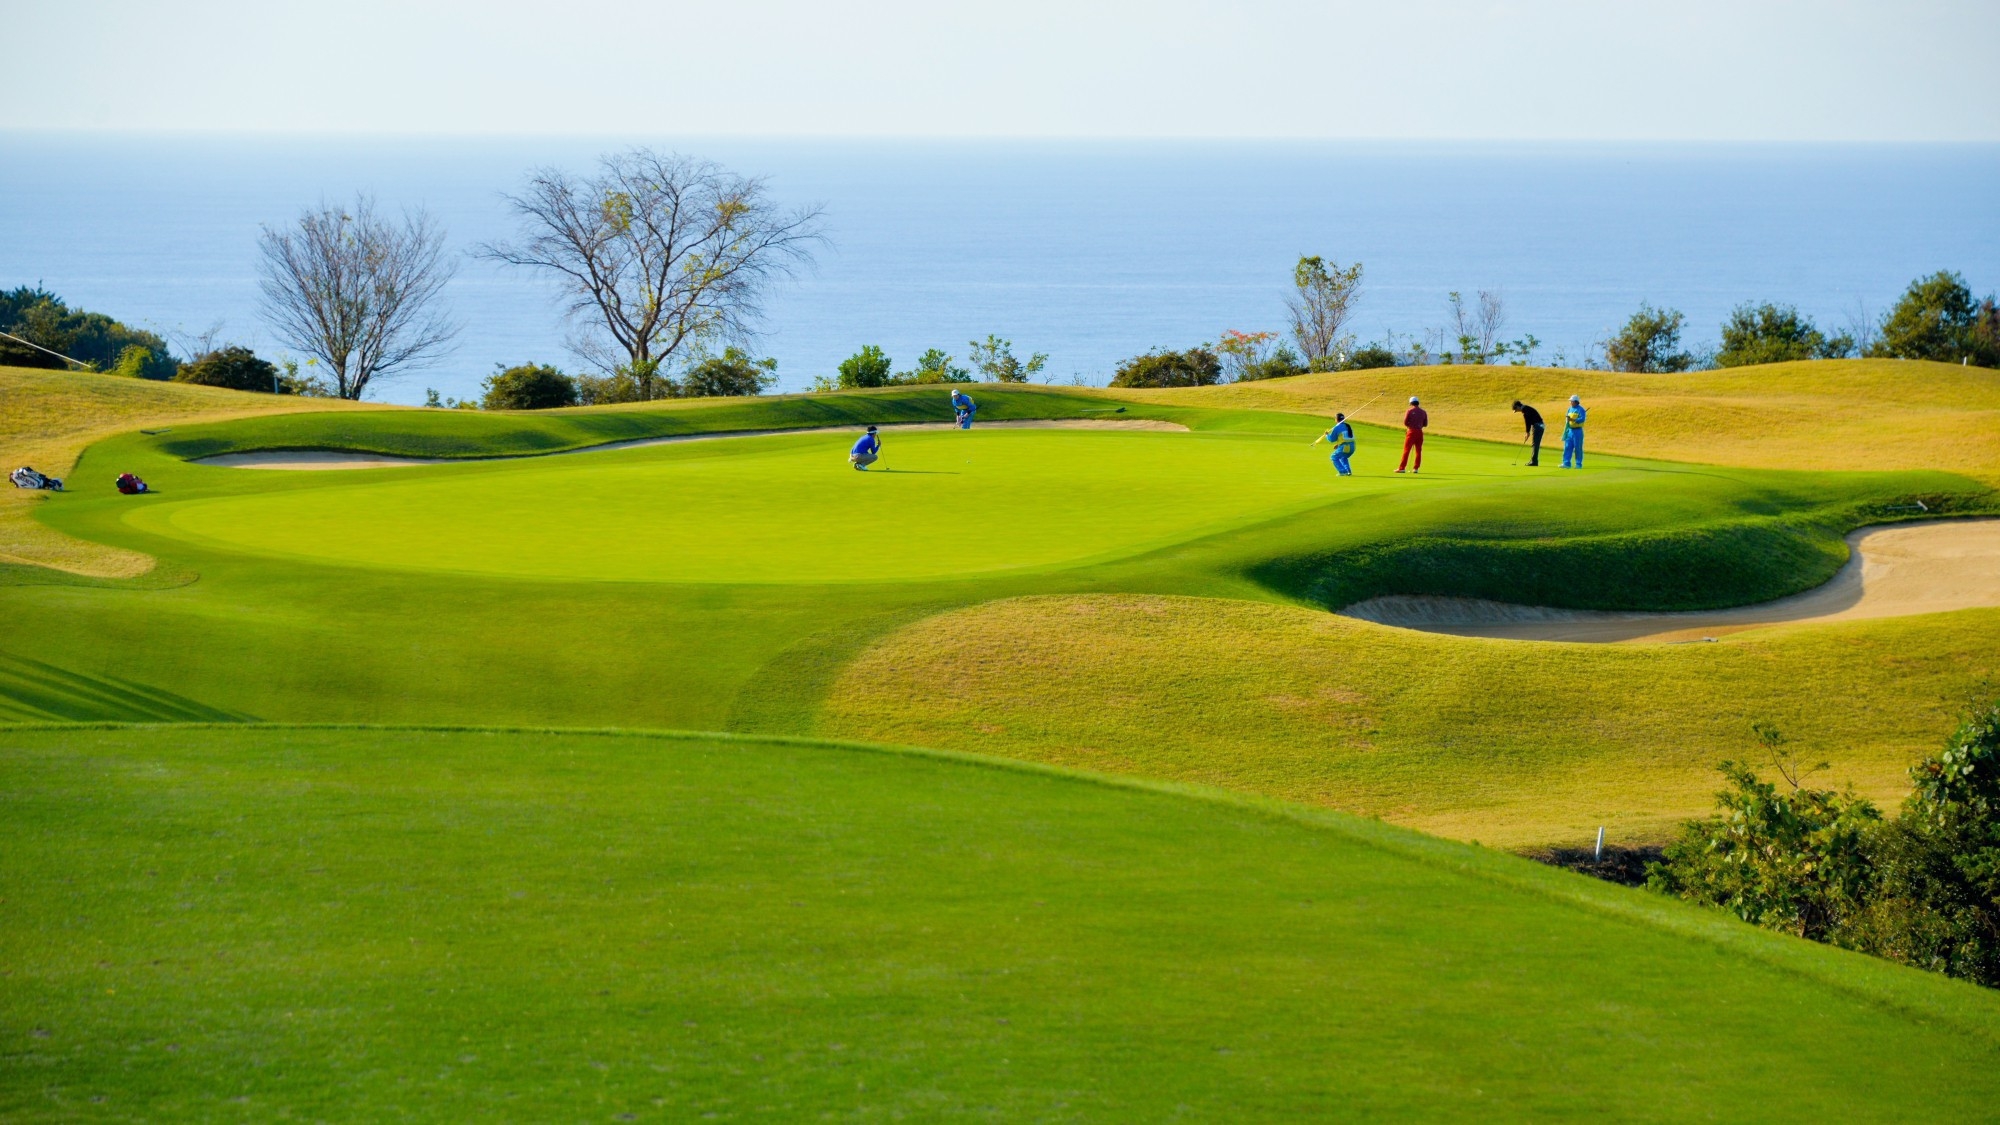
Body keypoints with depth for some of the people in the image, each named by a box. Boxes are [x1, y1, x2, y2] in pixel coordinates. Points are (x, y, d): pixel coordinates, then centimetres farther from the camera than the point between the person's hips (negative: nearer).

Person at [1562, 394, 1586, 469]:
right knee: (1567, 447, 1)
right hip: (1570, 430, 7)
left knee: (1578, 448, -2)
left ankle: (1579, 464, 4)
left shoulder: (1580, 409, -8)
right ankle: (1566, 463, 2)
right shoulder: (1570, 409, 14)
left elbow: (1582, 419, -19)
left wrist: (1572, 419, -28)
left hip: (1577, 431, -7)